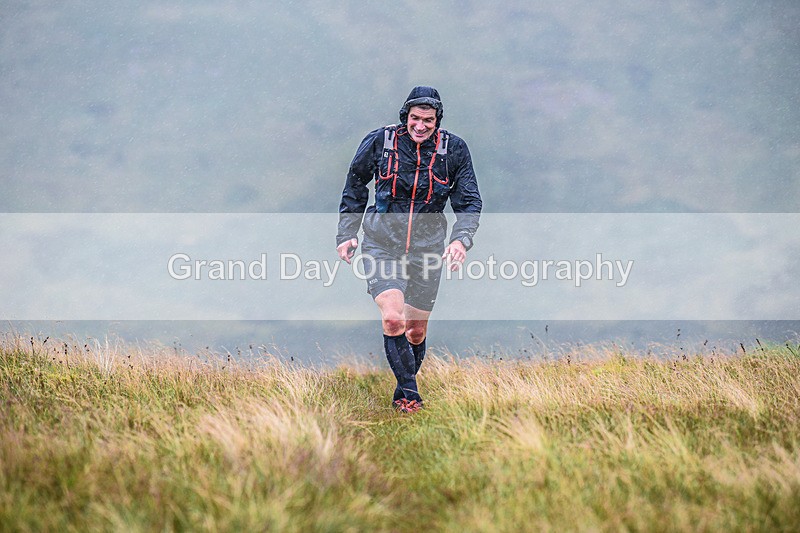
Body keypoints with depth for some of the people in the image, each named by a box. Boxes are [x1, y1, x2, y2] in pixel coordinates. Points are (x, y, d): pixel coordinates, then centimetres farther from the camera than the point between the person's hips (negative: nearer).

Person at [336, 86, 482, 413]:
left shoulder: (453, 149, -2)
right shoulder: (380, 141, -4)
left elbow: (470, 201, 3)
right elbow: (354, 190, 10)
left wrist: (461, 239, -14)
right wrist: (346, 234, 8)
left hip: (427, 249, 2)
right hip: (382, 245, -2)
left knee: (417, 331, 9)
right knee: (393, 319, -22)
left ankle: (404, 391, 33)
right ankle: (409, 393, -9)